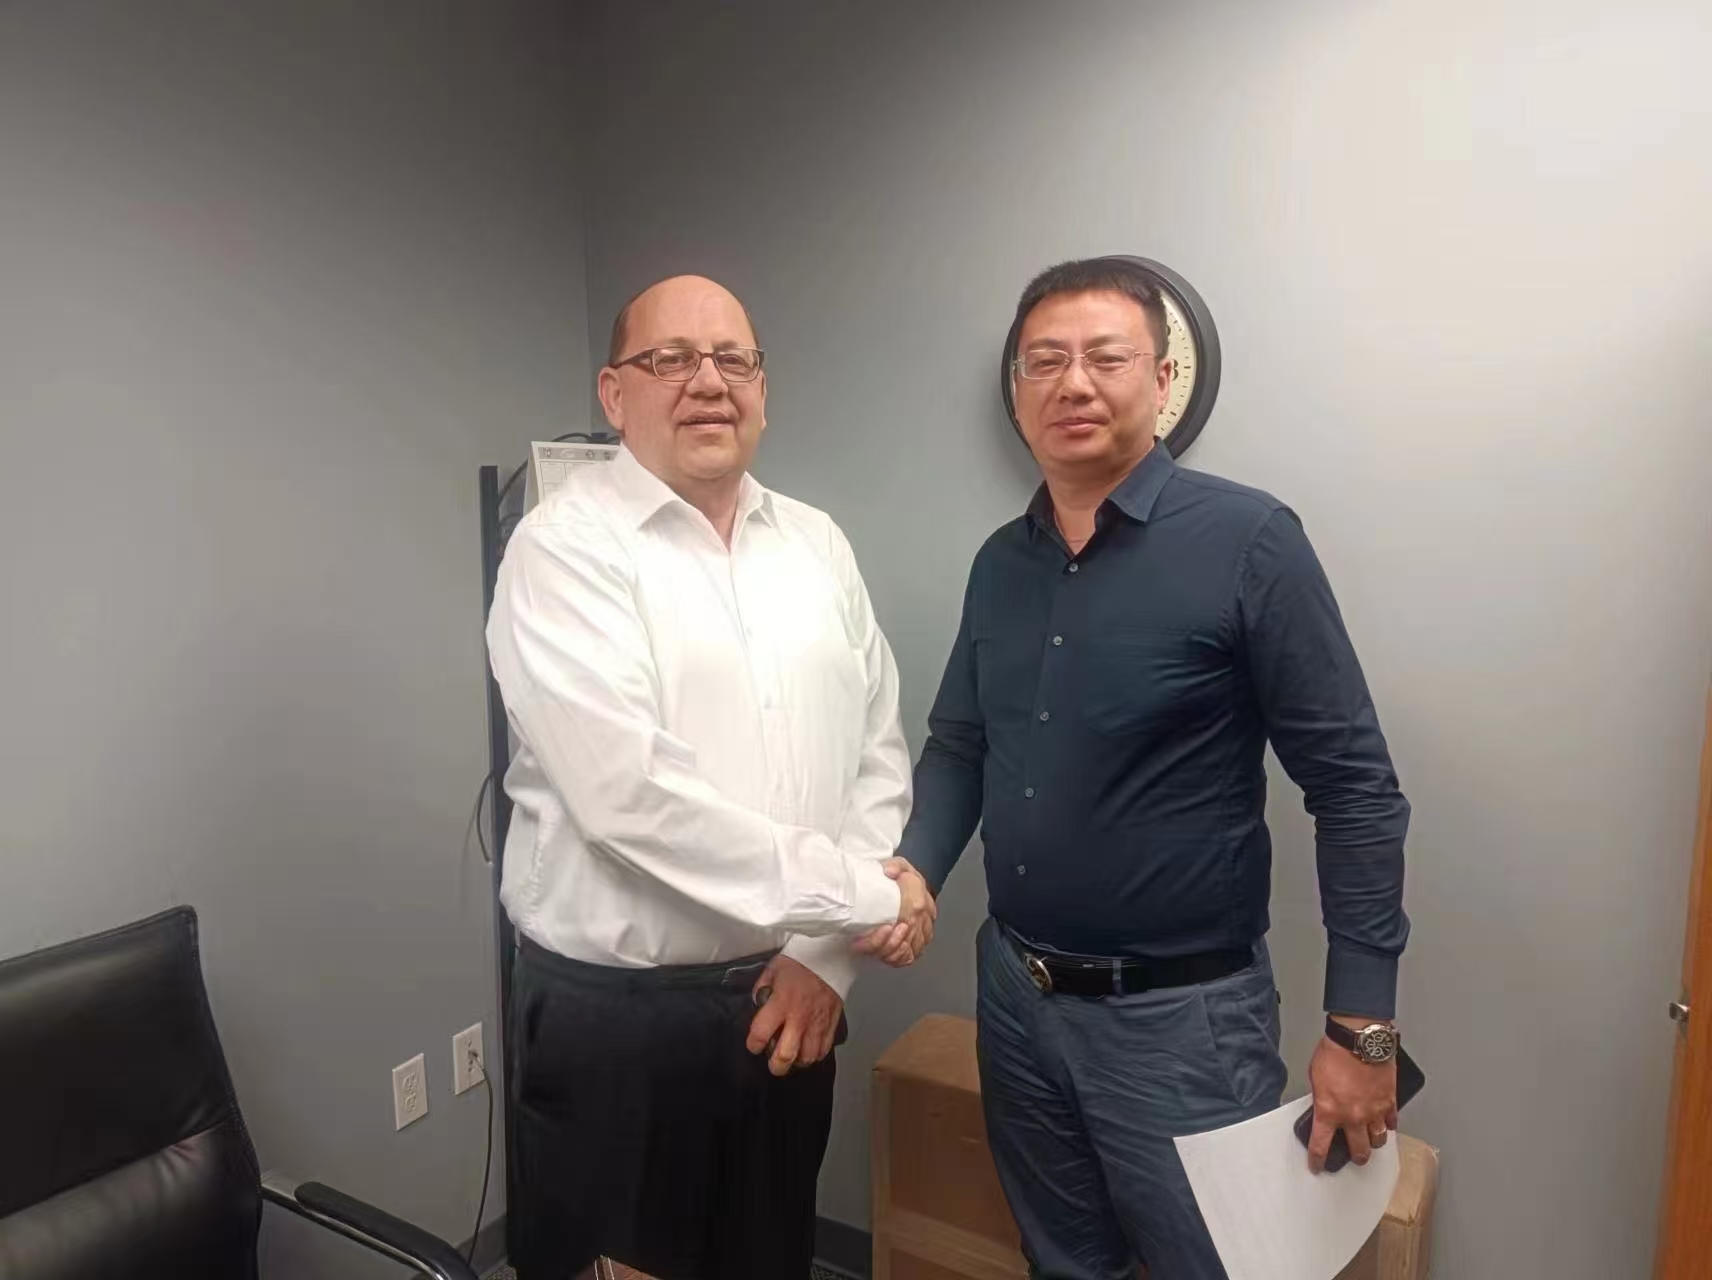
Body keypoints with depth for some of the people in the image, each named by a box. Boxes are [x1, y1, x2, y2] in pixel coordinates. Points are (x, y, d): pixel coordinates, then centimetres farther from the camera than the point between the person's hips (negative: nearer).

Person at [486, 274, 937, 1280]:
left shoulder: (818, 545, 5)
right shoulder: (566, 548, -12)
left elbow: (879, 755, 4)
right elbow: (631, 792, -23)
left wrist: (826, 950, -6)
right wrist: (855, 894, -18)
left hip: (787, 992, 5)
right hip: (614, 1007, -4)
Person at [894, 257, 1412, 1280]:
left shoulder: (1249, 541, -15)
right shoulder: (1000, 563, 3)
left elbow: (1356, 789, -13)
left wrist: (1362, 1028, -13)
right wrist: (912, 872, -7)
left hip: (1180, 1015, -5)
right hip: (1014, 994, 6)